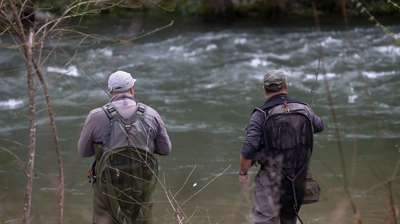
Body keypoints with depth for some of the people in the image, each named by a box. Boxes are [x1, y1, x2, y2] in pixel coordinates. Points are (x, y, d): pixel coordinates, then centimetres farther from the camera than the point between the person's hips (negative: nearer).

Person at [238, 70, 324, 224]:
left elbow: (248, 150, -19)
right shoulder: (304, 109, 0)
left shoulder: (261, 114, -13)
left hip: (271, 180, -4)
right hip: (298, 180, 4)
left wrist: (243, 172, -3)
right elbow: (319, 126, 22)